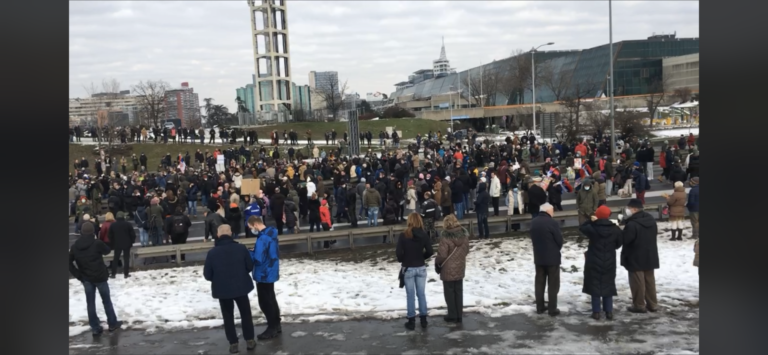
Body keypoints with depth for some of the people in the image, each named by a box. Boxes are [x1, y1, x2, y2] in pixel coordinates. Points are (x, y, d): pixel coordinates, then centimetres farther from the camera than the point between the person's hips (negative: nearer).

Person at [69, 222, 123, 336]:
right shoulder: (97, 243, -16)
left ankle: (95, 328, 13)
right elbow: (107, 251, 2)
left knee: (90, 303, 10)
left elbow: (69, 262, 0)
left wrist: (78, 275, 3)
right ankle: (113, 324, 21)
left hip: (86, 278, 3)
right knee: (106, 301, 12)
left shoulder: (75, 246, -1)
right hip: (100, 277, -3)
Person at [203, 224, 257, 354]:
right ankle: (250, 340, 23)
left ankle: (233, 343, 17)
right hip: (241, 287, 1)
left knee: (228, 317, 15)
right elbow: (250, 266, -1)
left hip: (222, 289, -1)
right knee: (246, 314, 18)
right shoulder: (241, 248, -11)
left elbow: (207, 275, -6)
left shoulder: (212, 252, -13)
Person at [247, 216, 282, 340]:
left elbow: (258, 259, -27)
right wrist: (254, 251, 6)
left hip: (264, 275, -10)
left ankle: (272, 328, 12)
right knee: (271, 300, 20)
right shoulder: (271, 233, 5)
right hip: (270, 273, 10)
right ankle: (276, 325, 30)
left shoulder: (263, 238, -25)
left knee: (265, 302, 2)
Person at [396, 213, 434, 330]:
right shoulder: (424, 235, -7)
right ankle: (423, 319, 19)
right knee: (421, 294, 13)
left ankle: (411, 321, 12)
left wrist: (402, 260, 6)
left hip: (408, 268, -2)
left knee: (410, 295, 6)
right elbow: (430, 251, -7)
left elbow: (398, 252, -15)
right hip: (421, 268, 2)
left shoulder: (403, 235, -14)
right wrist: (421, 257, 10)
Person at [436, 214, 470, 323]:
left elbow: (442, 255, -19)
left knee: (449, 293, 8)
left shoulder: (446, 237, -22)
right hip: (460, 268, 6)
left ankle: (453, 316, 15)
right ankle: (459, 316, 21)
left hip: (448, 270, -6)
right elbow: (467, 250, 8)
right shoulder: (464, 234, -2)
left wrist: (437, 263, -1)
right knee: (459, 292, 15)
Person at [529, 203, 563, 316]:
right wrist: (556, 250, 9)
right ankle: (552, 309, 8)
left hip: (538, 257, 6)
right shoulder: (553, 223, -18)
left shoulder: (533, 222, 1)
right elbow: (559, 240, -10)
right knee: (553, 284, 4)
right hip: (552, 258, -6)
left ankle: (540, 307, 19)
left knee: (539, 283, 13)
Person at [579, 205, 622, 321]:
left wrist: (591, 220, -1)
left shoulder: (592, 228, -14)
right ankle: (609, 312, 15)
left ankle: (596, 312, 8)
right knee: (608, 285, 12)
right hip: (610, 262, 2)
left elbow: (581, 228, 5)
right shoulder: (615, 229, -6)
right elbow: (618, 244, 5)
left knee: (595, 285, 6)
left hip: (594, 262, -2)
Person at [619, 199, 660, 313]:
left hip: (635, 258, -8)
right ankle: (652, 304, 22)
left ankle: (639, 305, 12)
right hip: (650, 257, 8)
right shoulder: (651, 220, 4)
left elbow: (624, 240, -22)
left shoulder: (632, 224, -25)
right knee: (649, 280, 16)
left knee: (637, 282, 3)